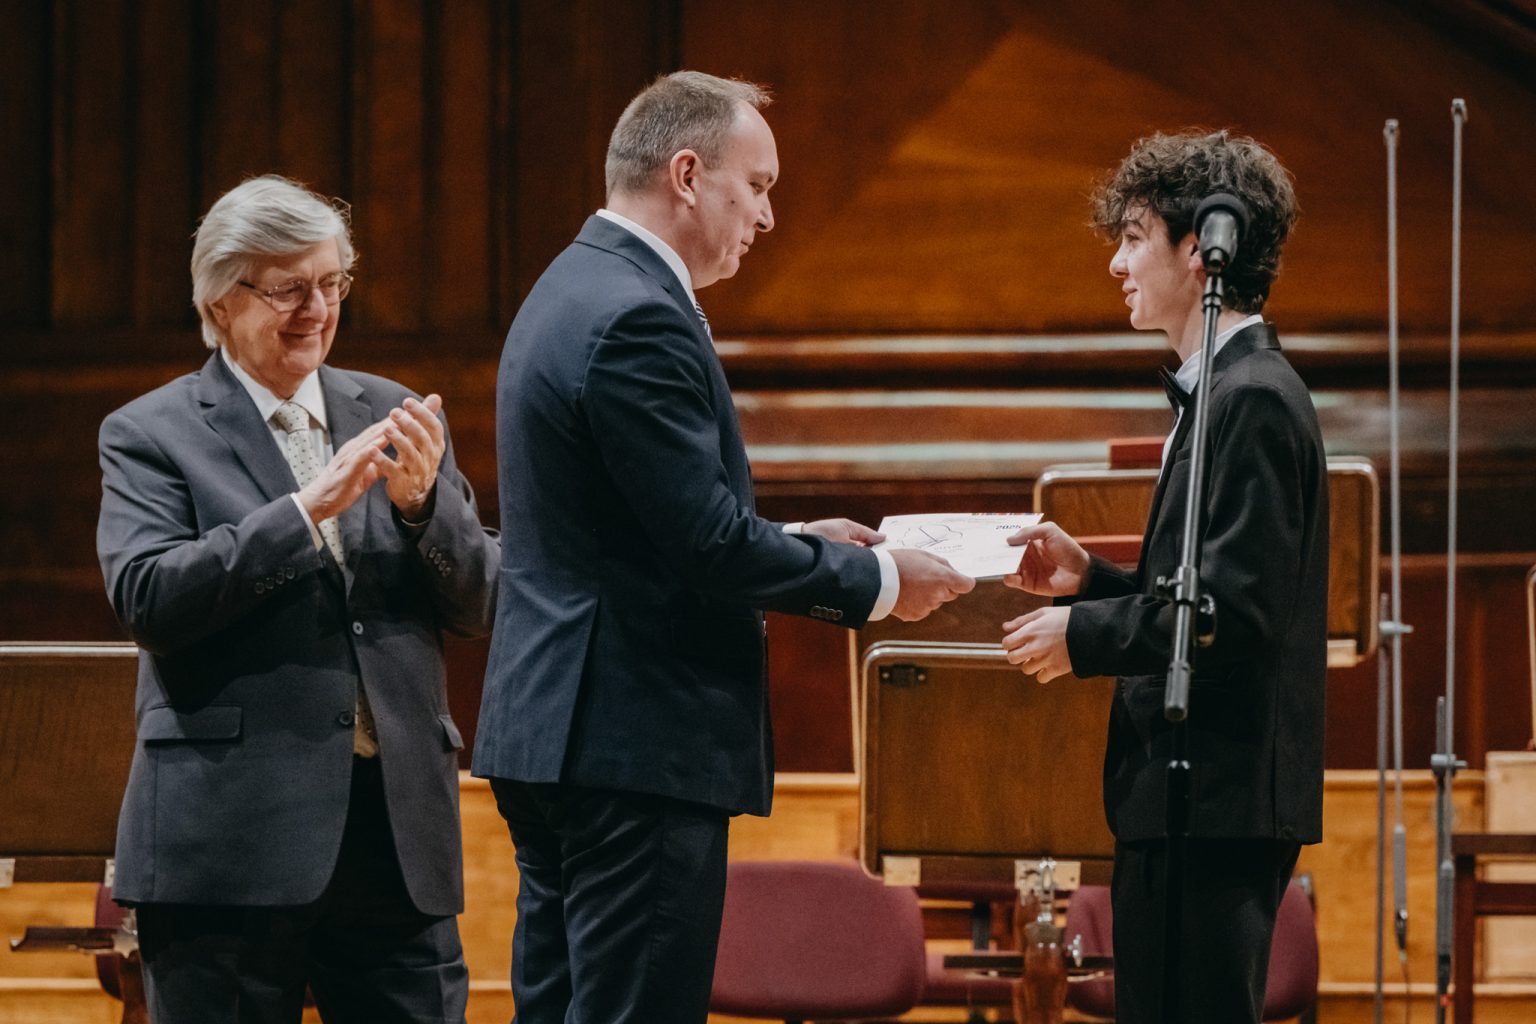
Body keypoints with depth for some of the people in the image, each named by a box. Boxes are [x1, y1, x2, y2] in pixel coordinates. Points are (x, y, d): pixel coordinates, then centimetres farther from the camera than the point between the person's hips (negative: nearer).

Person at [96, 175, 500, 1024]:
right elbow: (146, 597, -13)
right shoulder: (151, 435, 2)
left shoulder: (390, 417, 14)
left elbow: (480, 604, 10)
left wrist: (422, 501, -9)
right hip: (233, 828, -3)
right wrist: (306, 509, -18)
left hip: (397, 821, 3)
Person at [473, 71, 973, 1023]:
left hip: (558, 732, 11)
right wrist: (876, 580, -8)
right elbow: (711, 545, -20)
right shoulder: (637, 319, -17)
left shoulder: (576, 291, 16)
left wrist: (797, 547, 15)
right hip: (636, 748, -11)